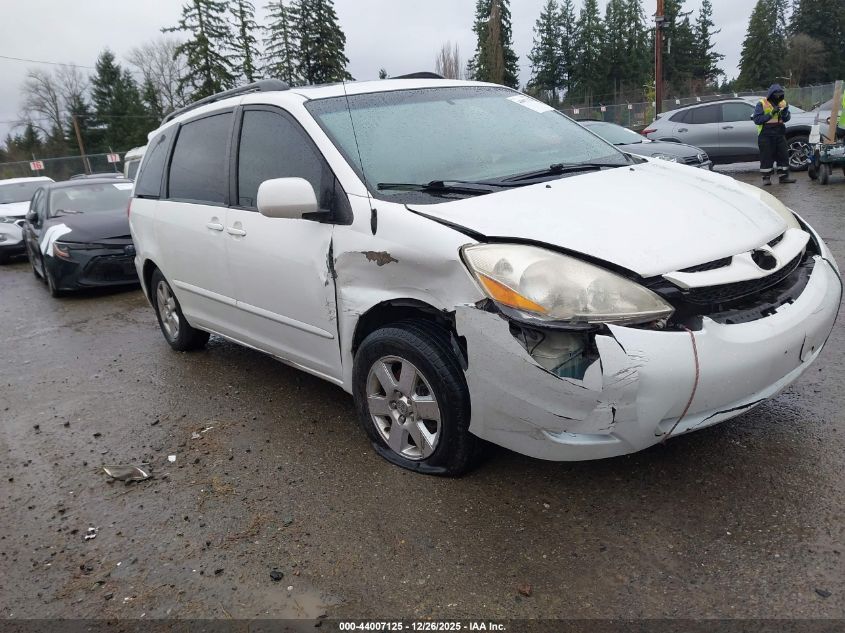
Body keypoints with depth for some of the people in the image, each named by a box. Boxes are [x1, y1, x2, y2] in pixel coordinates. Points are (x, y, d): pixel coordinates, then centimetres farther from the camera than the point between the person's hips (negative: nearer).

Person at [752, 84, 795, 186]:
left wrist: (785, 111, -13)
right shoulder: (762, 104, -3)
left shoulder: (783, 103, 12)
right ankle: (766, 177, 4)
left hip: (780, 133, 5)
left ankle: (784, 176, 12)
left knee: (783, 155, 5)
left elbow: (786, 119, 7)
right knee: (766, 157, -3)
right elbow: (757, 119, -13)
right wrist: (771, 114, -18)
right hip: (766, 135, -5)